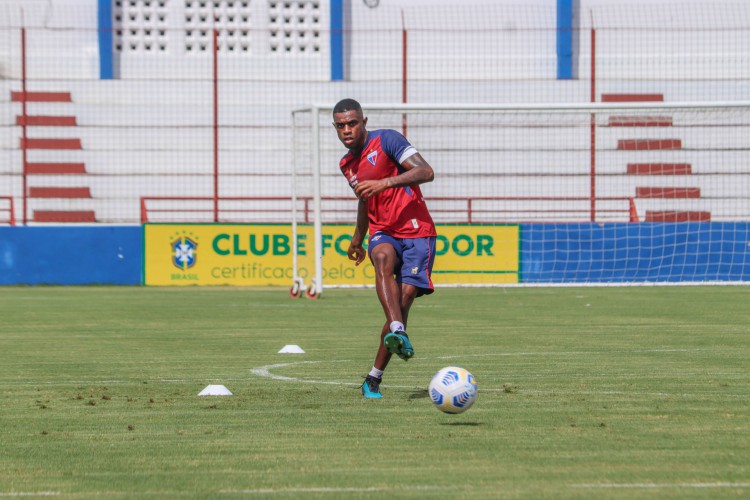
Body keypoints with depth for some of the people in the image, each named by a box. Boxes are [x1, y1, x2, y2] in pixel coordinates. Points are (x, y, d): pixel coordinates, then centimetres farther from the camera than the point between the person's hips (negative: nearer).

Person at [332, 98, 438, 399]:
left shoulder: (386, 140, -7)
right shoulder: (347, 165, 15)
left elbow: (426, 172, -18)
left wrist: (385, 182, -29)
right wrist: (358, 237, 46)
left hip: (416, 231, -4)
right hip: (383, 233, 4)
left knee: (404, 299, -14)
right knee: (383, 258, -34)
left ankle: (374, 378, -4)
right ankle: (398, 332, -55)